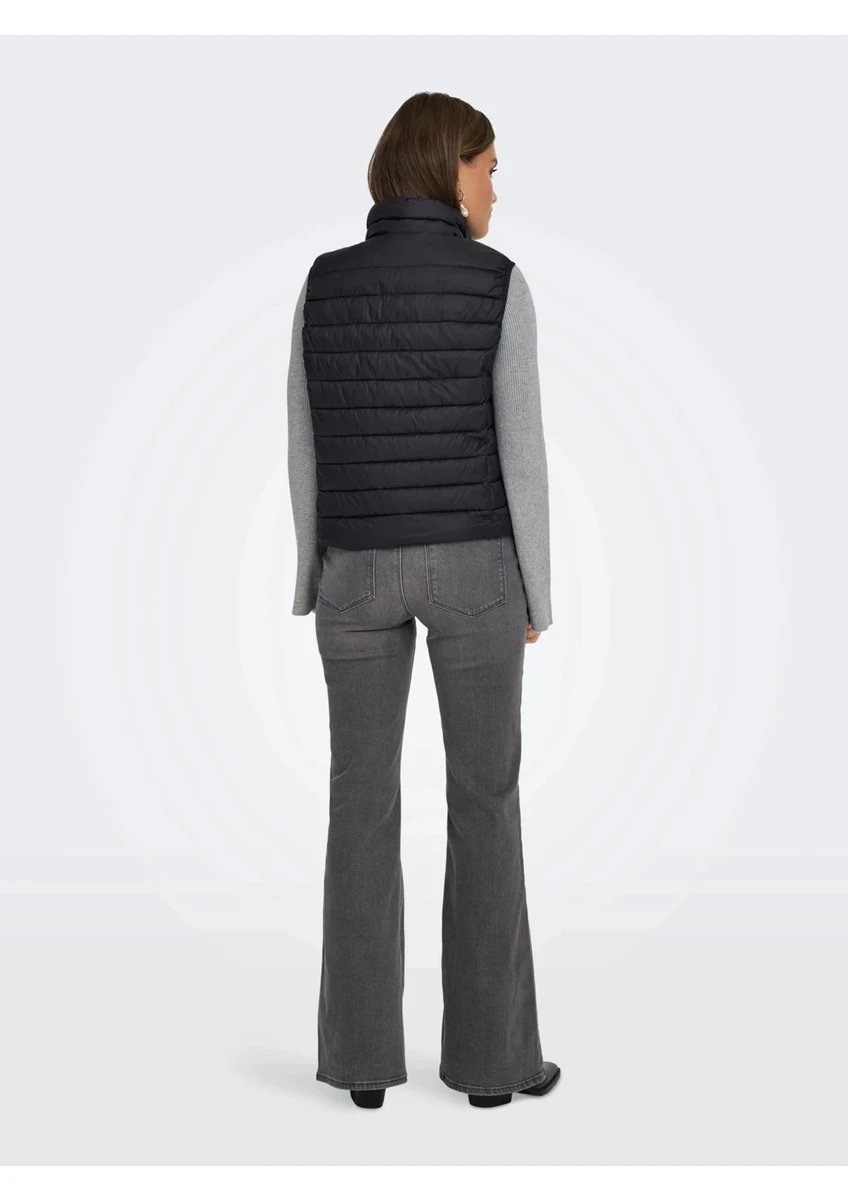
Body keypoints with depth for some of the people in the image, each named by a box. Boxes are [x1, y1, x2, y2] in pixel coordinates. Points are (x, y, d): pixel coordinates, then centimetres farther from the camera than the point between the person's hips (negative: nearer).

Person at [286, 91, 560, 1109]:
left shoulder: (323, 282, 1)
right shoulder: (498, 284, -8)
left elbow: (306, 448, 2)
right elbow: (520, 449, -9)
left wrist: (313, 581, 11)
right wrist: (536, 593, 0)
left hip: (361, 565, 3)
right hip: (470, 561, -2)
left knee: (363, 803, 8)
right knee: (486, 801, 6)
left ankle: (364, 1053, 11)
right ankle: (490, 1052, 10)